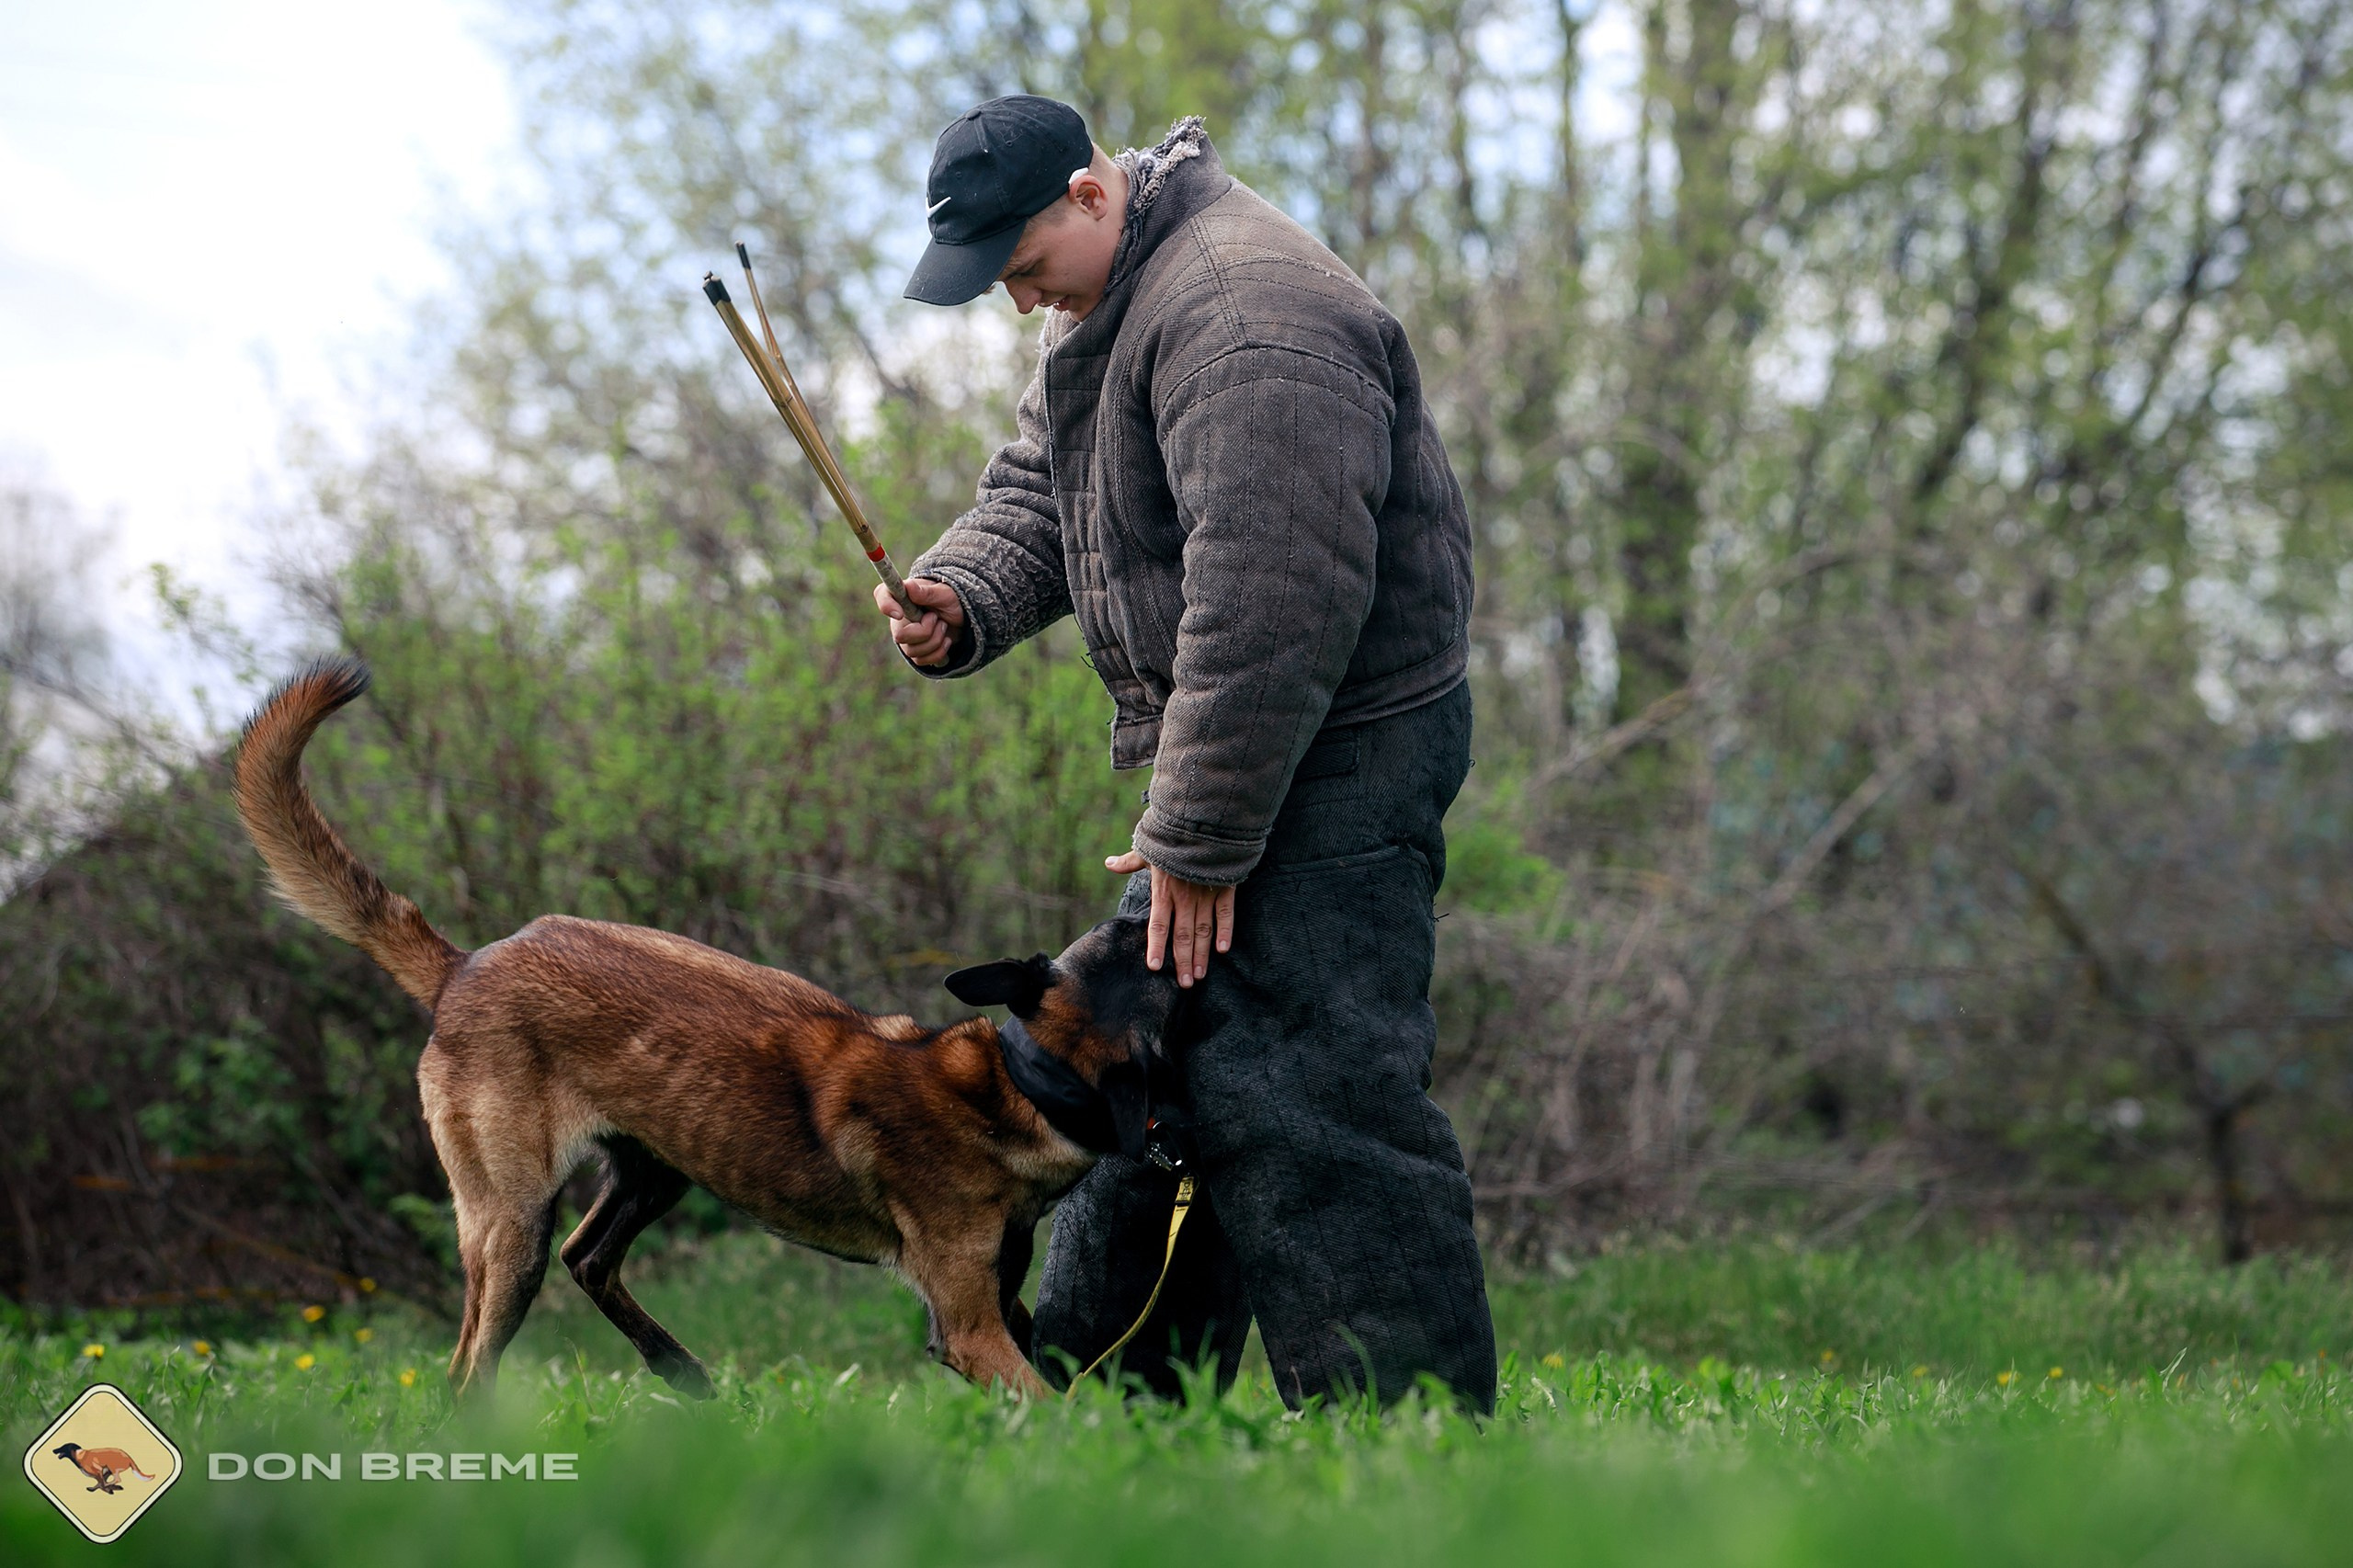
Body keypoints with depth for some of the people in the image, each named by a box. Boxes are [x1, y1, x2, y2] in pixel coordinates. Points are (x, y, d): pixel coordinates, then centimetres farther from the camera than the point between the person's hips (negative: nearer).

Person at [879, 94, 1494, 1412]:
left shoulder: (1243, 314, -23)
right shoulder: (1106, 306, 13)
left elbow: (1273, 601, -28)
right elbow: (1037, 494, 20)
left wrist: (1199, 841, -25)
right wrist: (959, 598, -3)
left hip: (1334, 753, -11)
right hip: (1218, 752, 11)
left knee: (1306, 1086, -14)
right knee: (1153, 1055, 17)